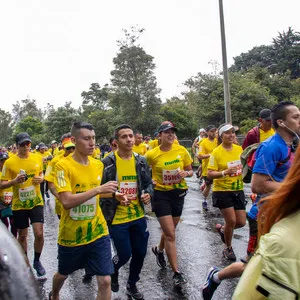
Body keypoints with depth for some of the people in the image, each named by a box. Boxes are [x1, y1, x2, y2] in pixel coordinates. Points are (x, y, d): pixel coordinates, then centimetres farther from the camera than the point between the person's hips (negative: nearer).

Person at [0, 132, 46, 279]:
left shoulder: (37, 158, -2)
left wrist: (41, 178, -7)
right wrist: (15, 181, -25)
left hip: (36, 202, 1)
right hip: (19, 205, -1)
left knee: (39, 234, -6)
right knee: (22, 236, 13)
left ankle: (37, 261, 20)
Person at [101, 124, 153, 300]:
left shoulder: (141, 161, 2)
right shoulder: (108, 162, -12)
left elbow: (149, 183, 11)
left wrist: (148, 194, -10)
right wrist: (114, 198, -23)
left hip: (139, 216, 5)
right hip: (117, 218, -5)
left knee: (140, 253, 13)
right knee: (125, 254, 1)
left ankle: (132, 285, 39)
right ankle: (113, 270, 38)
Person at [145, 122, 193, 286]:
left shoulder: (182, 150, -3)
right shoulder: (151, 154, -10)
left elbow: (190, 171, 7)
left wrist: (185, 173, -15)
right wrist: (149, 181, -16)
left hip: (178, 193, 4)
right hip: (161, 194, -4)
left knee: (170, 231, 20)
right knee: (170, 234, -6)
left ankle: (159, 250, 51)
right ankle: (176, 272, 6)